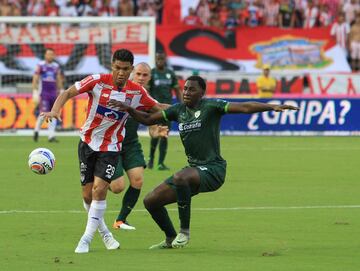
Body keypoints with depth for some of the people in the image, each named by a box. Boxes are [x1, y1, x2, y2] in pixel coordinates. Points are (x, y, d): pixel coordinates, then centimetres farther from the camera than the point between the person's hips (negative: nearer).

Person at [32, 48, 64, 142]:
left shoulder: (56, 66, 11)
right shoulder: (40, 65, -2)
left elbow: (59, 81, 17)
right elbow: (35, 80, -4)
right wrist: (35, 94, -11)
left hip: (53, 93, 4)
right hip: (43, 93, -4)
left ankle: (51, 136, 0)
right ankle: (37, 130, 12)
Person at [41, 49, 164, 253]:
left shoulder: (137, 92, -9)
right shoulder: (97, 82, -15)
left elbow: (157, 109, 6)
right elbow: (68, 93, -12)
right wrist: (54, 111, -29)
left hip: (111, 147, -1)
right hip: (88, 142, 1)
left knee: (99, 189, -19)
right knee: (88, 194, 3)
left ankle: (86, 239, -12)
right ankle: (104, 233, 26)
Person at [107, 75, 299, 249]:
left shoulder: (211, 106, -9)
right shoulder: (178, 110, 10)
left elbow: (244, 107, -18)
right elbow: (148, 119, 16)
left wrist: (272, 107, -30)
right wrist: (128, 109, 0)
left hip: (213, 169, -8)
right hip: (193, 169, 8)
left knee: (180, 178, -38)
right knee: (151, 201, 5)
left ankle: (184, 231, -24)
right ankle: (171, 239, 25)